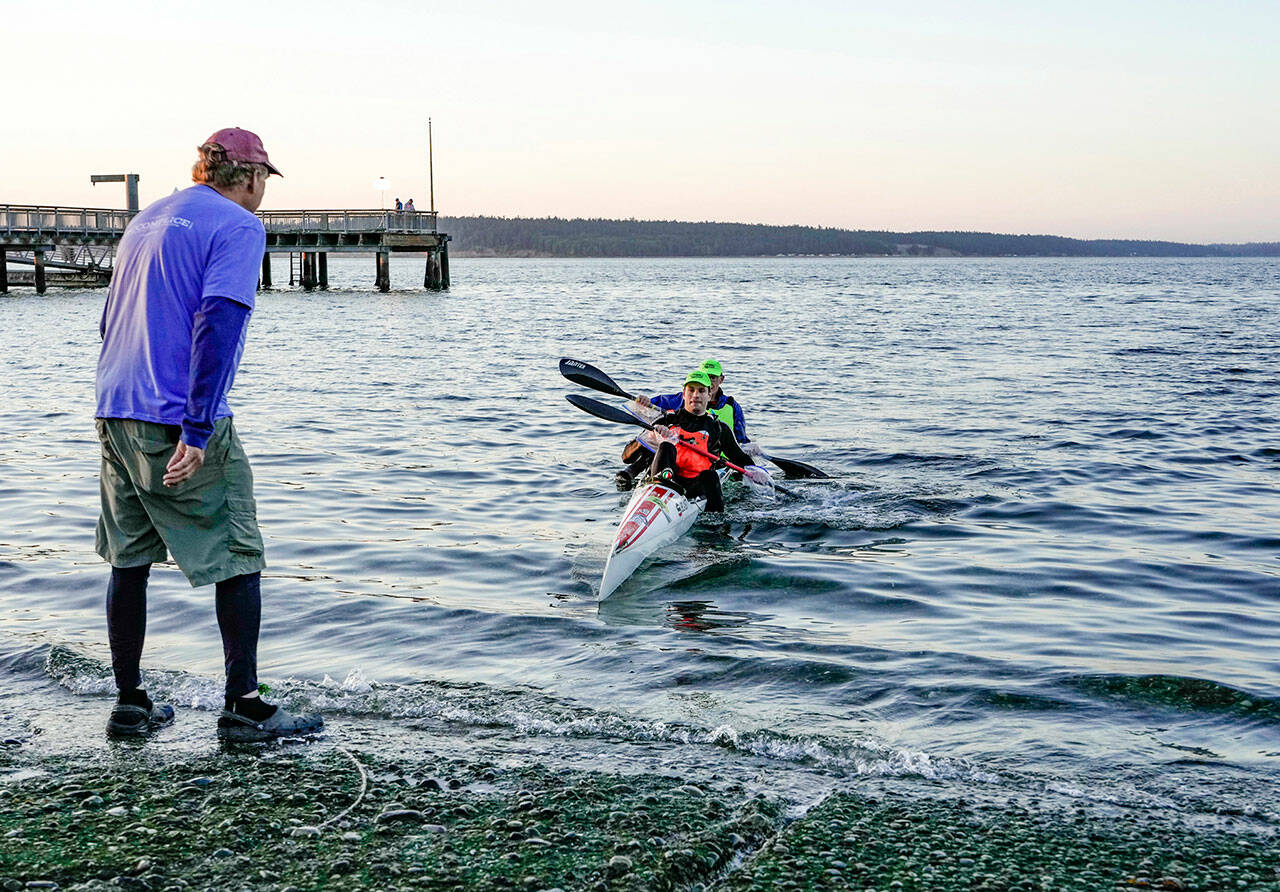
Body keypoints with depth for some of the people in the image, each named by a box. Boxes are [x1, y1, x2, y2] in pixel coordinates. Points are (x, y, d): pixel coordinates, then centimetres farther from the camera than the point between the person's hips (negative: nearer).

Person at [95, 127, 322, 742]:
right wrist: (197, 432, -23)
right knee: (236, 558, 2)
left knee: (128, 559, 14)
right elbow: (218, 325, -19)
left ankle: (129, 704, 20)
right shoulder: (238, 227, -6)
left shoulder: (147, 219, 20)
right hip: (180, 421, -8)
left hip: (115, 414, 8)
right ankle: (243, 709, 4)